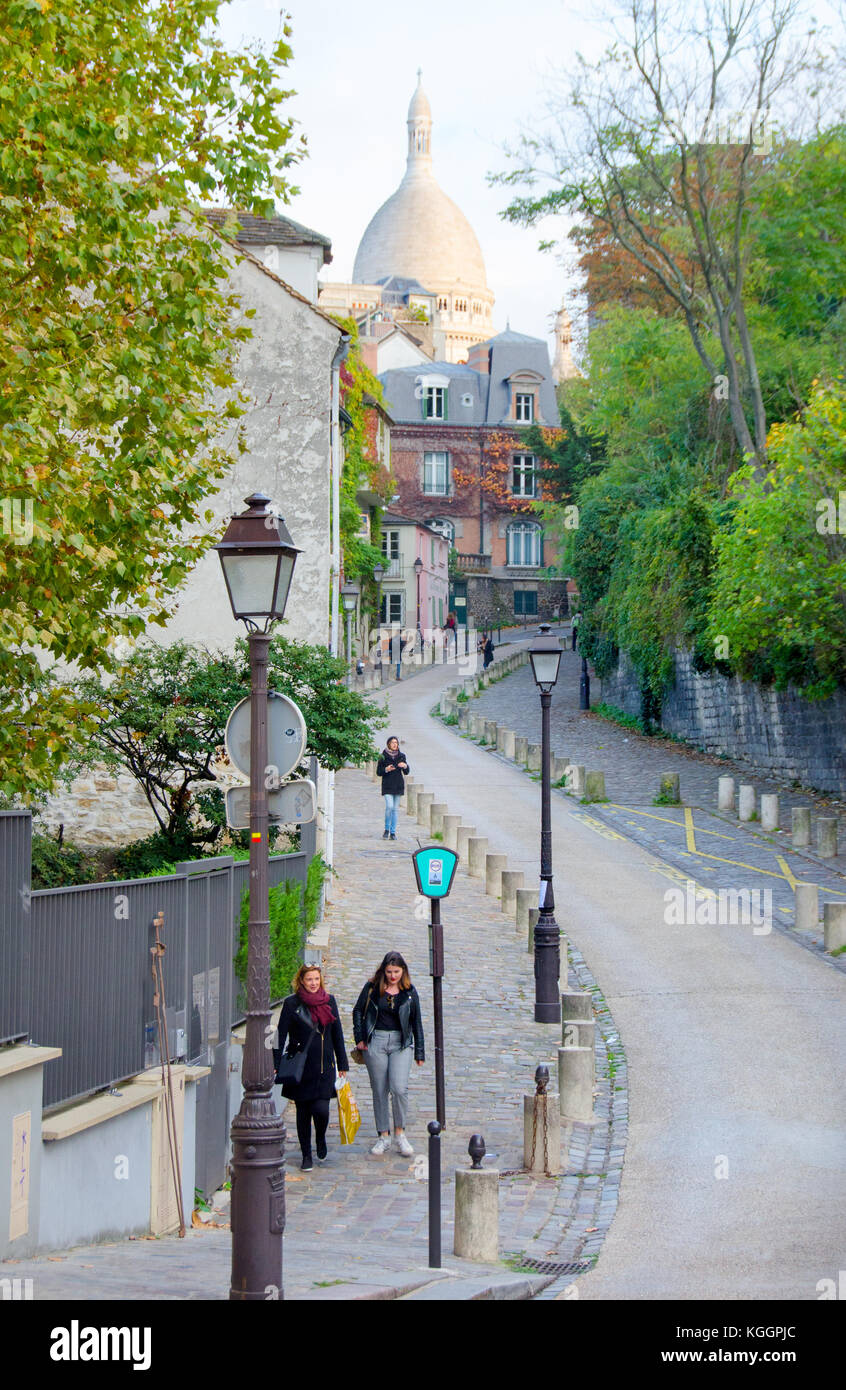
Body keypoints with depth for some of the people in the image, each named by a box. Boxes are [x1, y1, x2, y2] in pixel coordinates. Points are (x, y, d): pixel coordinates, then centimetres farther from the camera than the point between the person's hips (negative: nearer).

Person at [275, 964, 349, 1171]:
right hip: (300, 1067, -1)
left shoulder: (329, 1001, 7)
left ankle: (321, 1139, 20)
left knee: (321, 1109, -11)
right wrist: (275, 1065, -7)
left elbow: (337, 1034, 12)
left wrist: (342, 1064, 12)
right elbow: (281, 1035, -2)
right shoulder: (292, 1003, -3)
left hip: (324, 1066, 1)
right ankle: (306, 1156, 17)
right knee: (303, 1112, 4)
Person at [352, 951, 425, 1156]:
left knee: (399, 1088, -15)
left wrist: (419, 1052, 9)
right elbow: (358, 1011, 11)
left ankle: (399, 1132, 3)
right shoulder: (372, 987, 1)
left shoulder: (409, 992, 3)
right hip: (376, 1043, 1)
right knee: (379, 1091, 4)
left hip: (401, 1043, -1)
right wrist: (359, 1039, 4)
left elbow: (416, 1022, 9)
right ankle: (384, 1137, 14)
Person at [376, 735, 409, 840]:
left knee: (395, 809, 5)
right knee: (389, 806, -17)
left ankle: (393, 832, 11)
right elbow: (378, 772, 0)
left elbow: (406, 772, 6)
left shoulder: (401, 756, 7)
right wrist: (386, 769, -19)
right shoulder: (383, 757, -2)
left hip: (398, 785, 3)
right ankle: (387, 829, 1)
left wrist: (405, 766, -15)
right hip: (387, 786, -3)